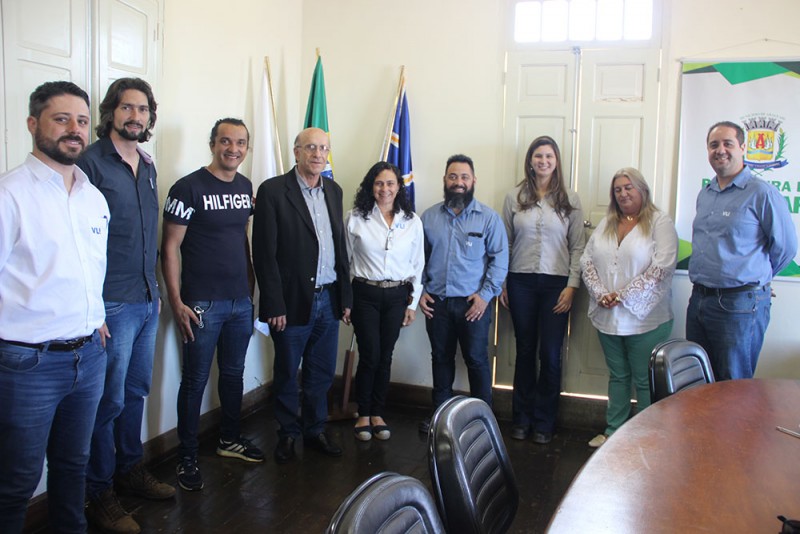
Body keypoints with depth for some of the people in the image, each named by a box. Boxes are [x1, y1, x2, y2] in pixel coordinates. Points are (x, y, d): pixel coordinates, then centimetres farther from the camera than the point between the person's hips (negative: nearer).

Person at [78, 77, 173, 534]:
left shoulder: (148, 166, 13)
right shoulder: (92, 161, -10)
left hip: (147, 302, 7)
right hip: (112, 304, -7)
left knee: (136, 391, 18)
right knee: (110, 400, 2)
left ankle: (131, 469, 35)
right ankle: (100, 494, 18)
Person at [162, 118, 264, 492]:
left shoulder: (245, 187, 9)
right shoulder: (189, 187, -10)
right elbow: (170, 247, -10)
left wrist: (251, 287, 14)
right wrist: (176, 302, -14)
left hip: (241, 300, 6)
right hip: (202, 304, -6)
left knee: (234, 373, 17)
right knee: (196, 381, 3)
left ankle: (229, 439, 35)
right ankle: (187, 457, 17)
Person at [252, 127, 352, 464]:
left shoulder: (334, 191, 10)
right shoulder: (273, 191, -8)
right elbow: (264, 254, -11)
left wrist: (345, 297, 9)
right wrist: (274, 305, -15)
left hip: (328, 300, 5)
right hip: (293, 301, -5)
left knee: (321, 373, 15)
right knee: (287, 374, 11)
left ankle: (315, 430, 33)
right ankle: (288, 434, 29)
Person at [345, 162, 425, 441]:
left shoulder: (412, 222, 2)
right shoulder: (355, 218, -3)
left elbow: (418, 265, 7)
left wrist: (413, 303, 5)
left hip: (397, 295, 2)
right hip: (364, 294, -2)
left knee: (385, 356, 9)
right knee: (370, 355, -3)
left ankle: (377, 413, 25)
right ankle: (363, 414, 17)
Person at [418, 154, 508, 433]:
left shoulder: (489, 217, -3)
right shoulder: (429, 217, 7)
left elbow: (499, 259, -5)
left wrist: (486, 295, -11)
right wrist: (419, 291, 3)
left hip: (473, 303, -3)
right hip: (436, 302, 3)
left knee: (477, 360, 3)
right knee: (441, 358, 14)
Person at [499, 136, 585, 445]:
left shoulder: (569, 200, 3)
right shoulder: (515, 197, 4)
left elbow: (578, 247, 2)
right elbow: (504, 243, 6)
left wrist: (572, 286, -6)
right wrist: (501, 284, 3)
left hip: (556, 284, -1)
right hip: (521, 282, 1)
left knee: (550, 355, 2)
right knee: (525, 351, 10)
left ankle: (544, 423, 17)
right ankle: (521, 419, 22)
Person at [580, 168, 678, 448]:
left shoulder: (660, 222, -6)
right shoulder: (606, 224, 12)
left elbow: (662, 266, -16)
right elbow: (587, 260, 7)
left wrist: (623, 296, -17)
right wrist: (600, 293, -9)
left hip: (645, 319, -5)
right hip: (607, 318, 5)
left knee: (645, 381, 5)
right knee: (617, 375, 17)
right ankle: (613, 431, 28)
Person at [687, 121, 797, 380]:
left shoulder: (762, 193, -9)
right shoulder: (704, 194, 13)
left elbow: (786, 246, -5)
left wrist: (755, 277, 7)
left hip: (740, 303, -7)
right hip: (698, 299, 7)